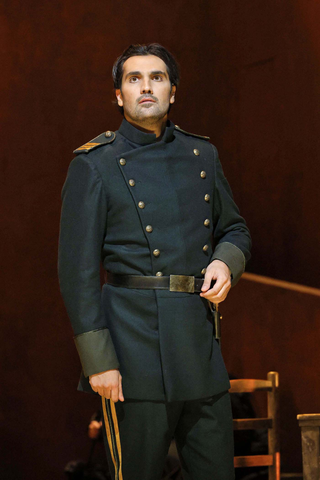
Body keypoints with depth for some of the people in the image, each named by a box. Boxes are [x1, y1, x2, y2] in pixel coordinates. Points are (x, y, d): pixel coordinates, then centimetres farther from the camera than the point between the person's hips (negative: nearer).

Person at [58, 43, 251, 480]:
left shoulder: (202, 154, 13)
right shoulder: (95, 164, -2)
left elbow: (235, 229, 24)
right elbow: (77, 268, -6)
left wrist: (225, 262, -1)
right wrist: (97, 360, -12)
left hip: (200, 340, 5)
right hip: (135, 342, -5)